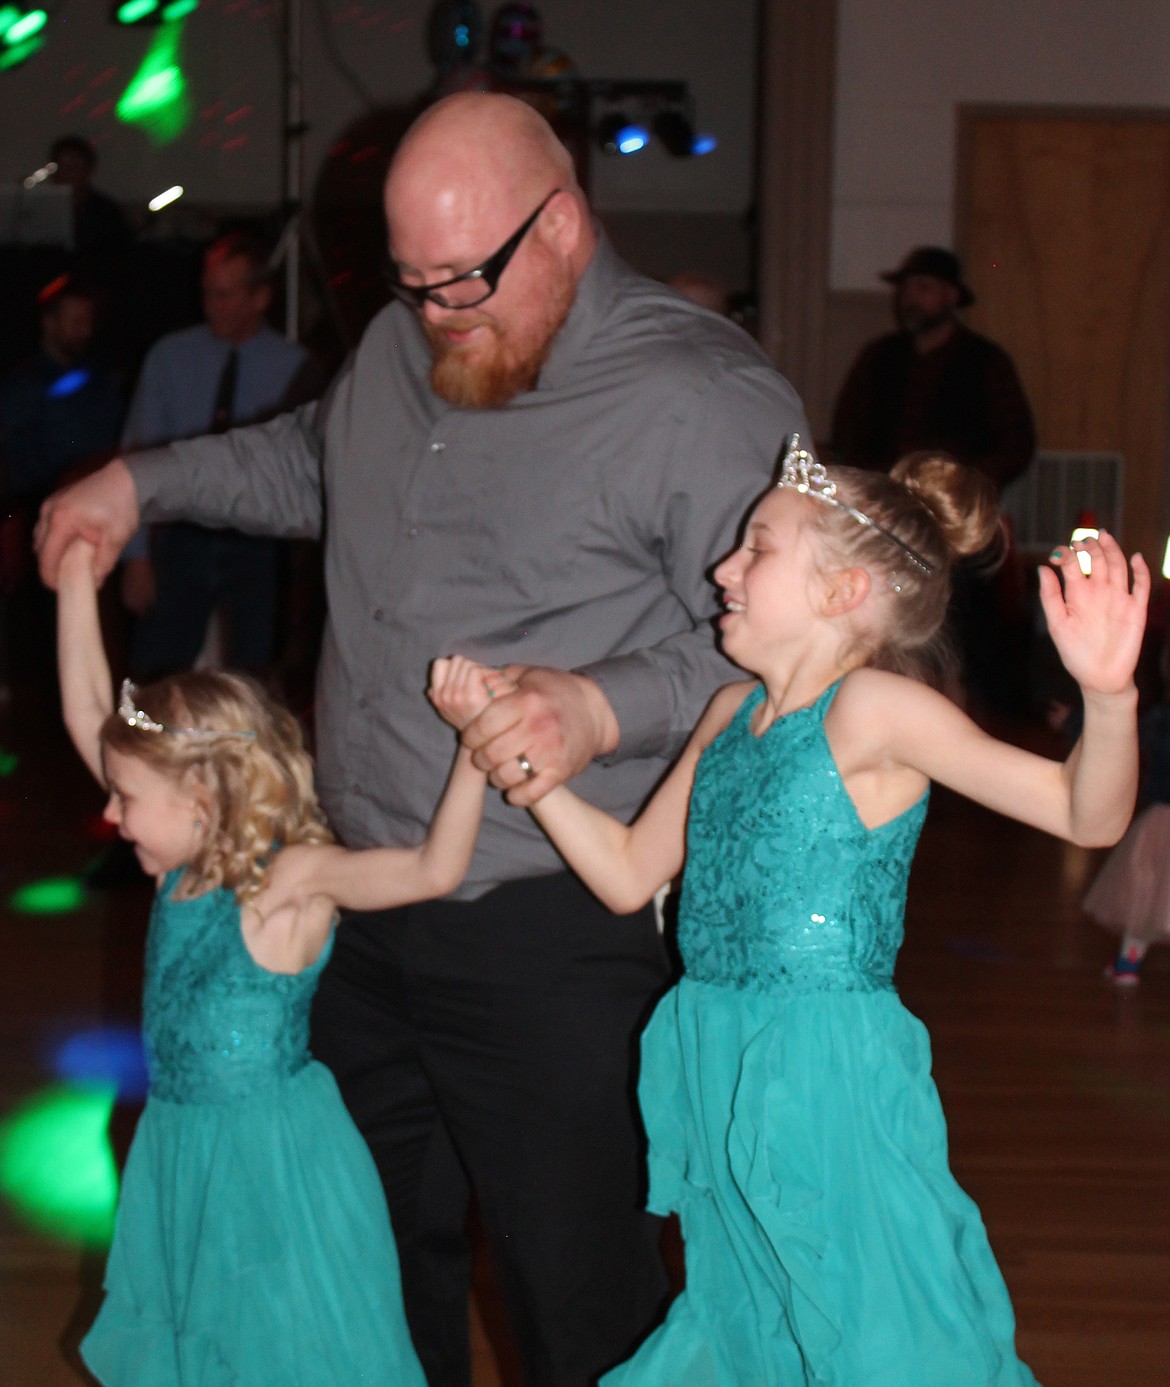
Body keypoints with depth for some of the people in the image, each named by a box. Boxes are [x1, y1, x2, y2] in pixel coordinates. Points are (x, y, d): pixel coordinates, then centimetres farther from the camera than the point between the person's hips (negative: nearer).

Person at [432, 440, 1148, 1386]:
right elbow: (628, 875, 16)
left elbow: (1085, 813, -20)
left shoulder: (870, 708, -13)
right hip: (723, 1084, 7)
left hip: (830, 1087, -7)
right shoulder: (732, 715, 9)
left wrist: (1110, 696, -40)